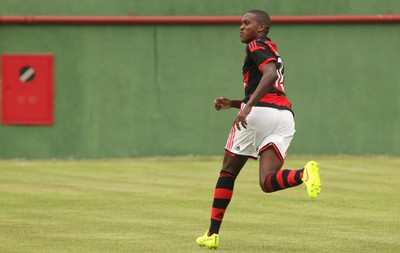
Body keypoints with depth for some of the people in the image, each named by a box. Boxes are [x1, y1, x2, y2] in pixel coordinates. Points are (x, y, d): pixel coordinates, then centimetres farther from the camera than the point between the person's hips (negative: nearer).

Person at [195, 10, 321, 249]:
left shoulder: (258, 45, 5)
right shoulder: (272, 51, 33)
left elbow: (270, 75, -15)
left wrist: (248, 106, -24)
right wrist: (233, 103, 28)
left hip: (259, 112, -7)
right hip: (286, 117, 7)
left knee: (228, 173, 9)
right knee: (268, 182, -7)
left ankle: (213, 234, 10)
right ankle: (304, 174, -37)